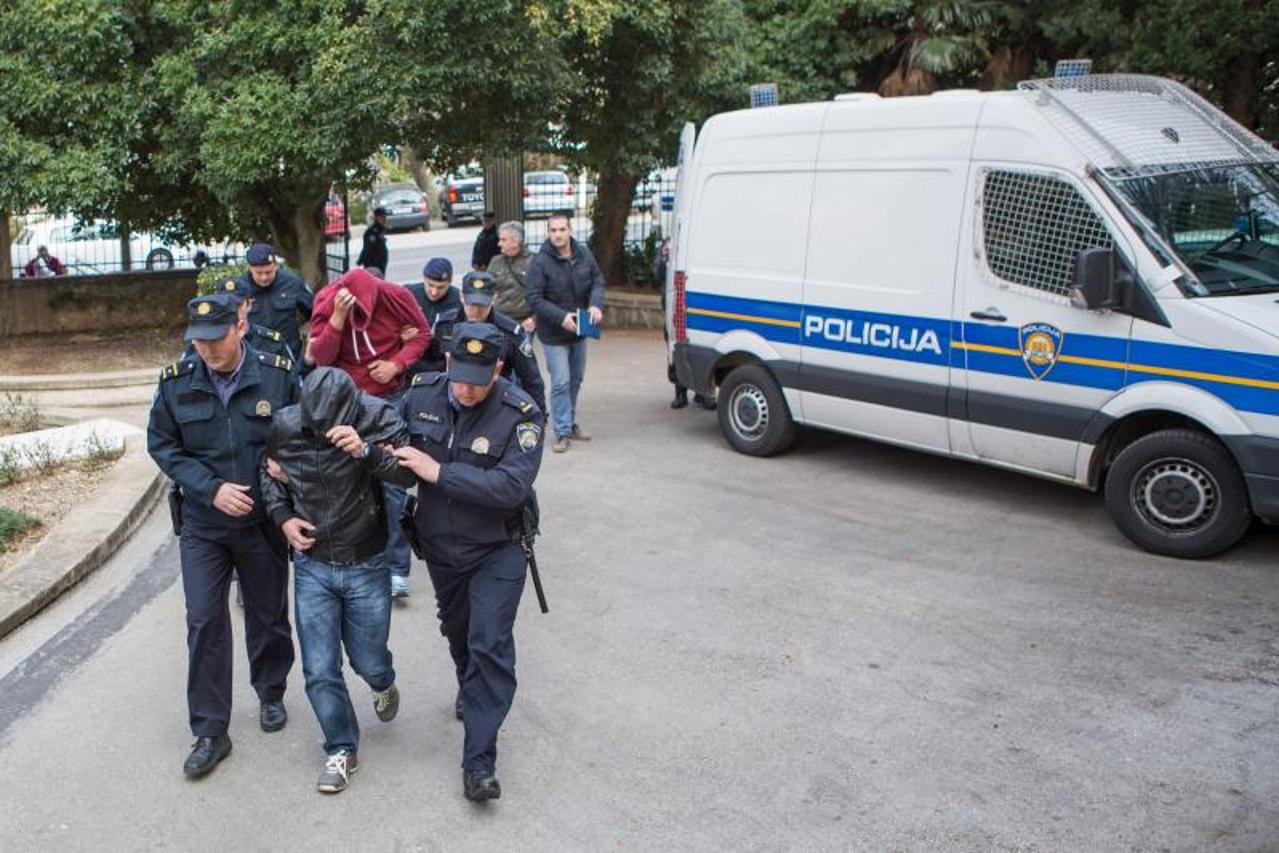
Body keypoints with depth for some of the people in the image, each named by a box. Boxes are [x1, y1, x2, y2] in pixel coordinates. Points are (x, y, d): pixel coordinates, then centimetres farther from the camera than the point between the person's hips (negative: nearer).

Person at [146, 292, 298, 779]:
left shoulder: (278, 375, -11)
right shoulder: (176, 382, -9)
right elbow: (162, 445, -3)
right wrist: (211, 488, -15)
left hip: (263, 520, 0)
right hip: (202, 524, 0)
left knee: (268, 614, 16)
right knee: (204, 621, -2)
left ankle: (271, 694, 41)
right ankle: (210, 733, 9)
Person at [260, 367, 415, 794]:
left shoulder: (378, 417, -17)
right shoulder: (285, 424, -10)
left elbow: (410, 473, -24)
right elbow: (269, 472, 9)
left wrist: (366, 451, -40)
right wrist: (283, 517, -6)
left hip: (366, 566, -1)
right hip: (311, 565, 2)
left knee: (368, 662, 12)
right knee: (319, 671, 3)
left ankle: (384, 685, 49)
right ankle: (342, 749, 25)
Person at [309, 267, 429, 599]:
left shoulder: (395, 297, -12)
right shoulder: (326, 302, -9)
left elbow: (422, 333, 2)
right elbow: (321, 357, -13)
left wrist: (397, 364, -14)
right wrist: (337, 319, -28)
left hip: (389, 398, -1)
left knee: (392, 482, -4)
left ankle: (396, 568, 2)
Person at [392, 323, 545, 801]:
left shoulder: (520, 415, -23)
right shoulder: (423, 393, -10)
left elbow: (511, 487, -33)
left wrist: (438, 471, -32)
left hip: (496, 550, -5)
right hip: (439, 545, 5)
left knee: (490, 646, -10)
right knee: (457, 630, 25)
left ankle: (479, 762, -3)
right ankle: (471, 691, 56)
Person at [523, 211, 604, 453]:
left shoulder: (583, 255, -1)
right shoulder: (540, 262, -17)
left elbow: (598, 280, 6)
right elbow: (534, 298, -18)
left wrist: (596, 304, -14)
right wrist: (561, 317, -27)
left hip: (579, 331, 6)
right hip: (554, 334, -6)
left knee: (576, 380, 17)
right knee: (561, 383, -7)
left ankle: (571, 423, 32)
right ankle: (562, 432, 1)